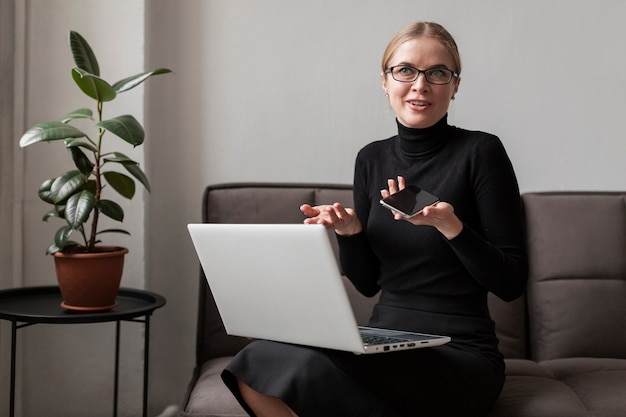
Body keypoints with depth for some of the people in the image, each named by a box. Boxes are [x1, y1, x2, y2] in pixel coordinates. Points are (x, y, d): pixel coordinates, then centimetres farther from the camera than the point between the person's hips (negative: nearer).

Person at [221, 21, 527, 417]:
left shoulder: (480, 152, -7)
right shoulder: (372, 159, 9)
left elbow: (511, 282, -8)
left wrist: (449, 225, -22)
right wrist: (349, 231, -6)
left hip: (459, 356, -5)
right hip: (385, 346, 5)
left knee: (306, 365, -30)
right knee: (254, 366, -22)